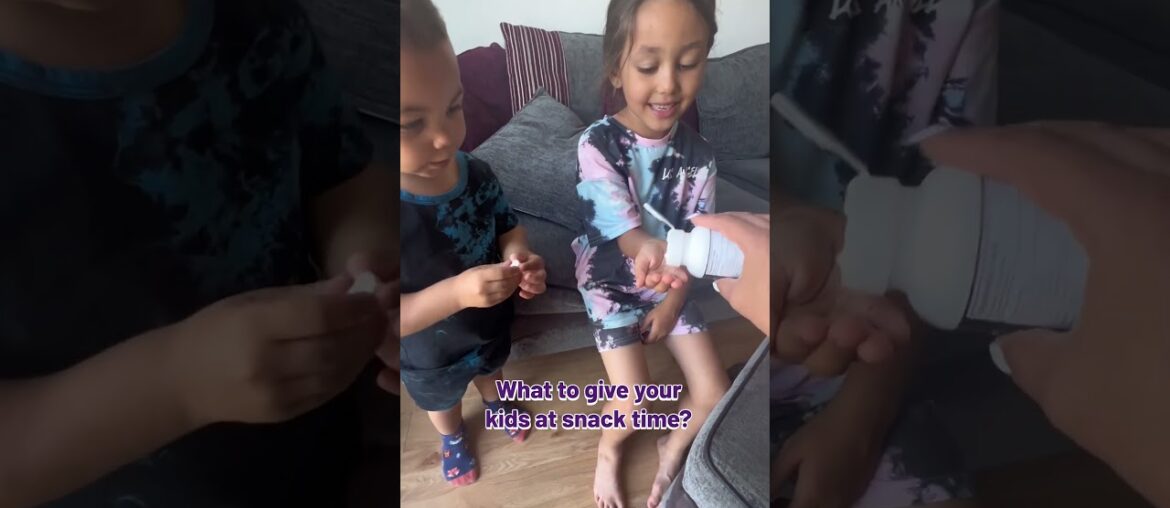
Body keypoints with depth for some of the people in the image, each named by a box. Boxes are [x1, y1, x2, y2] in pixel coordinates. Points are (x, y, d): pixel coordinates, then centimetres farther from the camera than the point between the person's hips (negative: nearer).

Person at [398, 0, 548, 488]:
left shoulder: (477, 173, -22)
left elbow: (508, 227, -5)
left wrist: (518, 258, -26)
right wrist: (455, 292, -45)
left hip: (492, 322, 3)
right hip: (431, 354, -3)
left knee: (492, 370, 36)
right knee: (442, 401, 31)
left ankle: (495, 403, 69)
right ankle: (453, 438, 63)